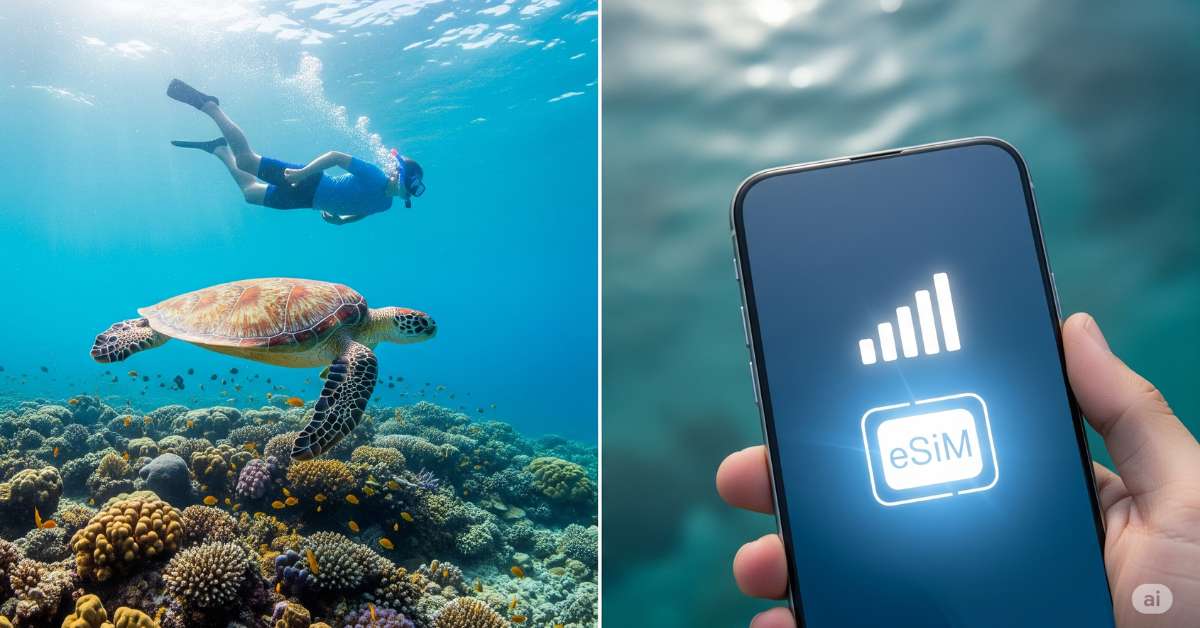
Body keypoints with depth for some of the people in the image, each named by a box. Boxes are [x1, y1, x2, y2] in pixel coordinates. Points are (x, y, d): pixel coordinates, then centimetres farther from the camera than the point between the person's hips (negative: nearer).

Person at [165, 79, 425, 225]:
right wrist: (304, 171, -29)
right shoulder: (374, 176, -23)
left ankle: (219, 150, 36)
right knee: (245, 159, -6)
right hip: (307, 184, -6)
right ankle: (208, 105, 11)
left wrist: (340, 219, 10)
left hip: (304, 199, 6)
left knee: (249, 190, 17)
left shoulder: (384, 205, 0)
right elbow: (336, 156, -23)